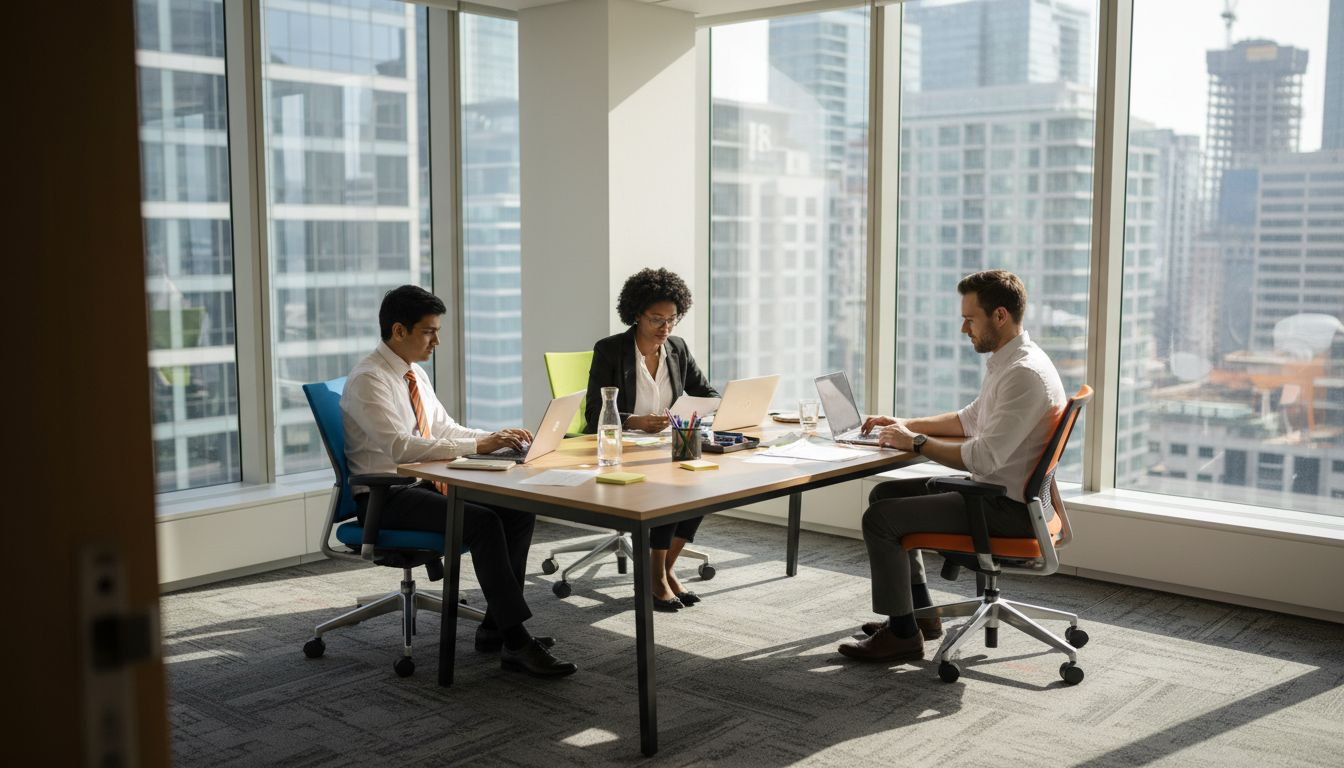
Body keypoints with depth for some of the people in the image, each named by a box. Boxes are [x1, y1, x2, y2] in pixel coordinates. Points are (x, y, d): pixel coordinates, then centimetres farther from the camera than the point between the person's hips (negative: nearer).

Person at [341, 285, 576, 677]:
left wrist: (494, 437, 0)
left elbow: (444, 428, 19)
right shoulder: (367, 379, -16)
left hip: (422, 484, 9)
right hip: (385, 497, -9)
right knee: (483, 522, -29)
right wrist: (478, 446, -28)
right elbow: (400, 447, -27)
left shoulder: (415, 373, 12)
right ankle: (517, 643, -24)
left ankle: (495, 628, -2)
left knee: (520, 511, -8)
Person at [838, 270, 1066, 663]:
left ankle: (902, 634, 1)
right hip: (995, 490, 11)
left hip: (1009, 508, -11)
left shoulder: (1025, 373, -23)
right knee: (886, 494, 17)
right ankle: (920, 612, 23)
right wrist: (907, 424, 13)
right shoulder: (1006, 361, 10)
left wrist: (916, 442, -16)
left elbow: (984, 457, -28)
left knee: (880, 518, -14)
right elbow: (971, 418, 24)